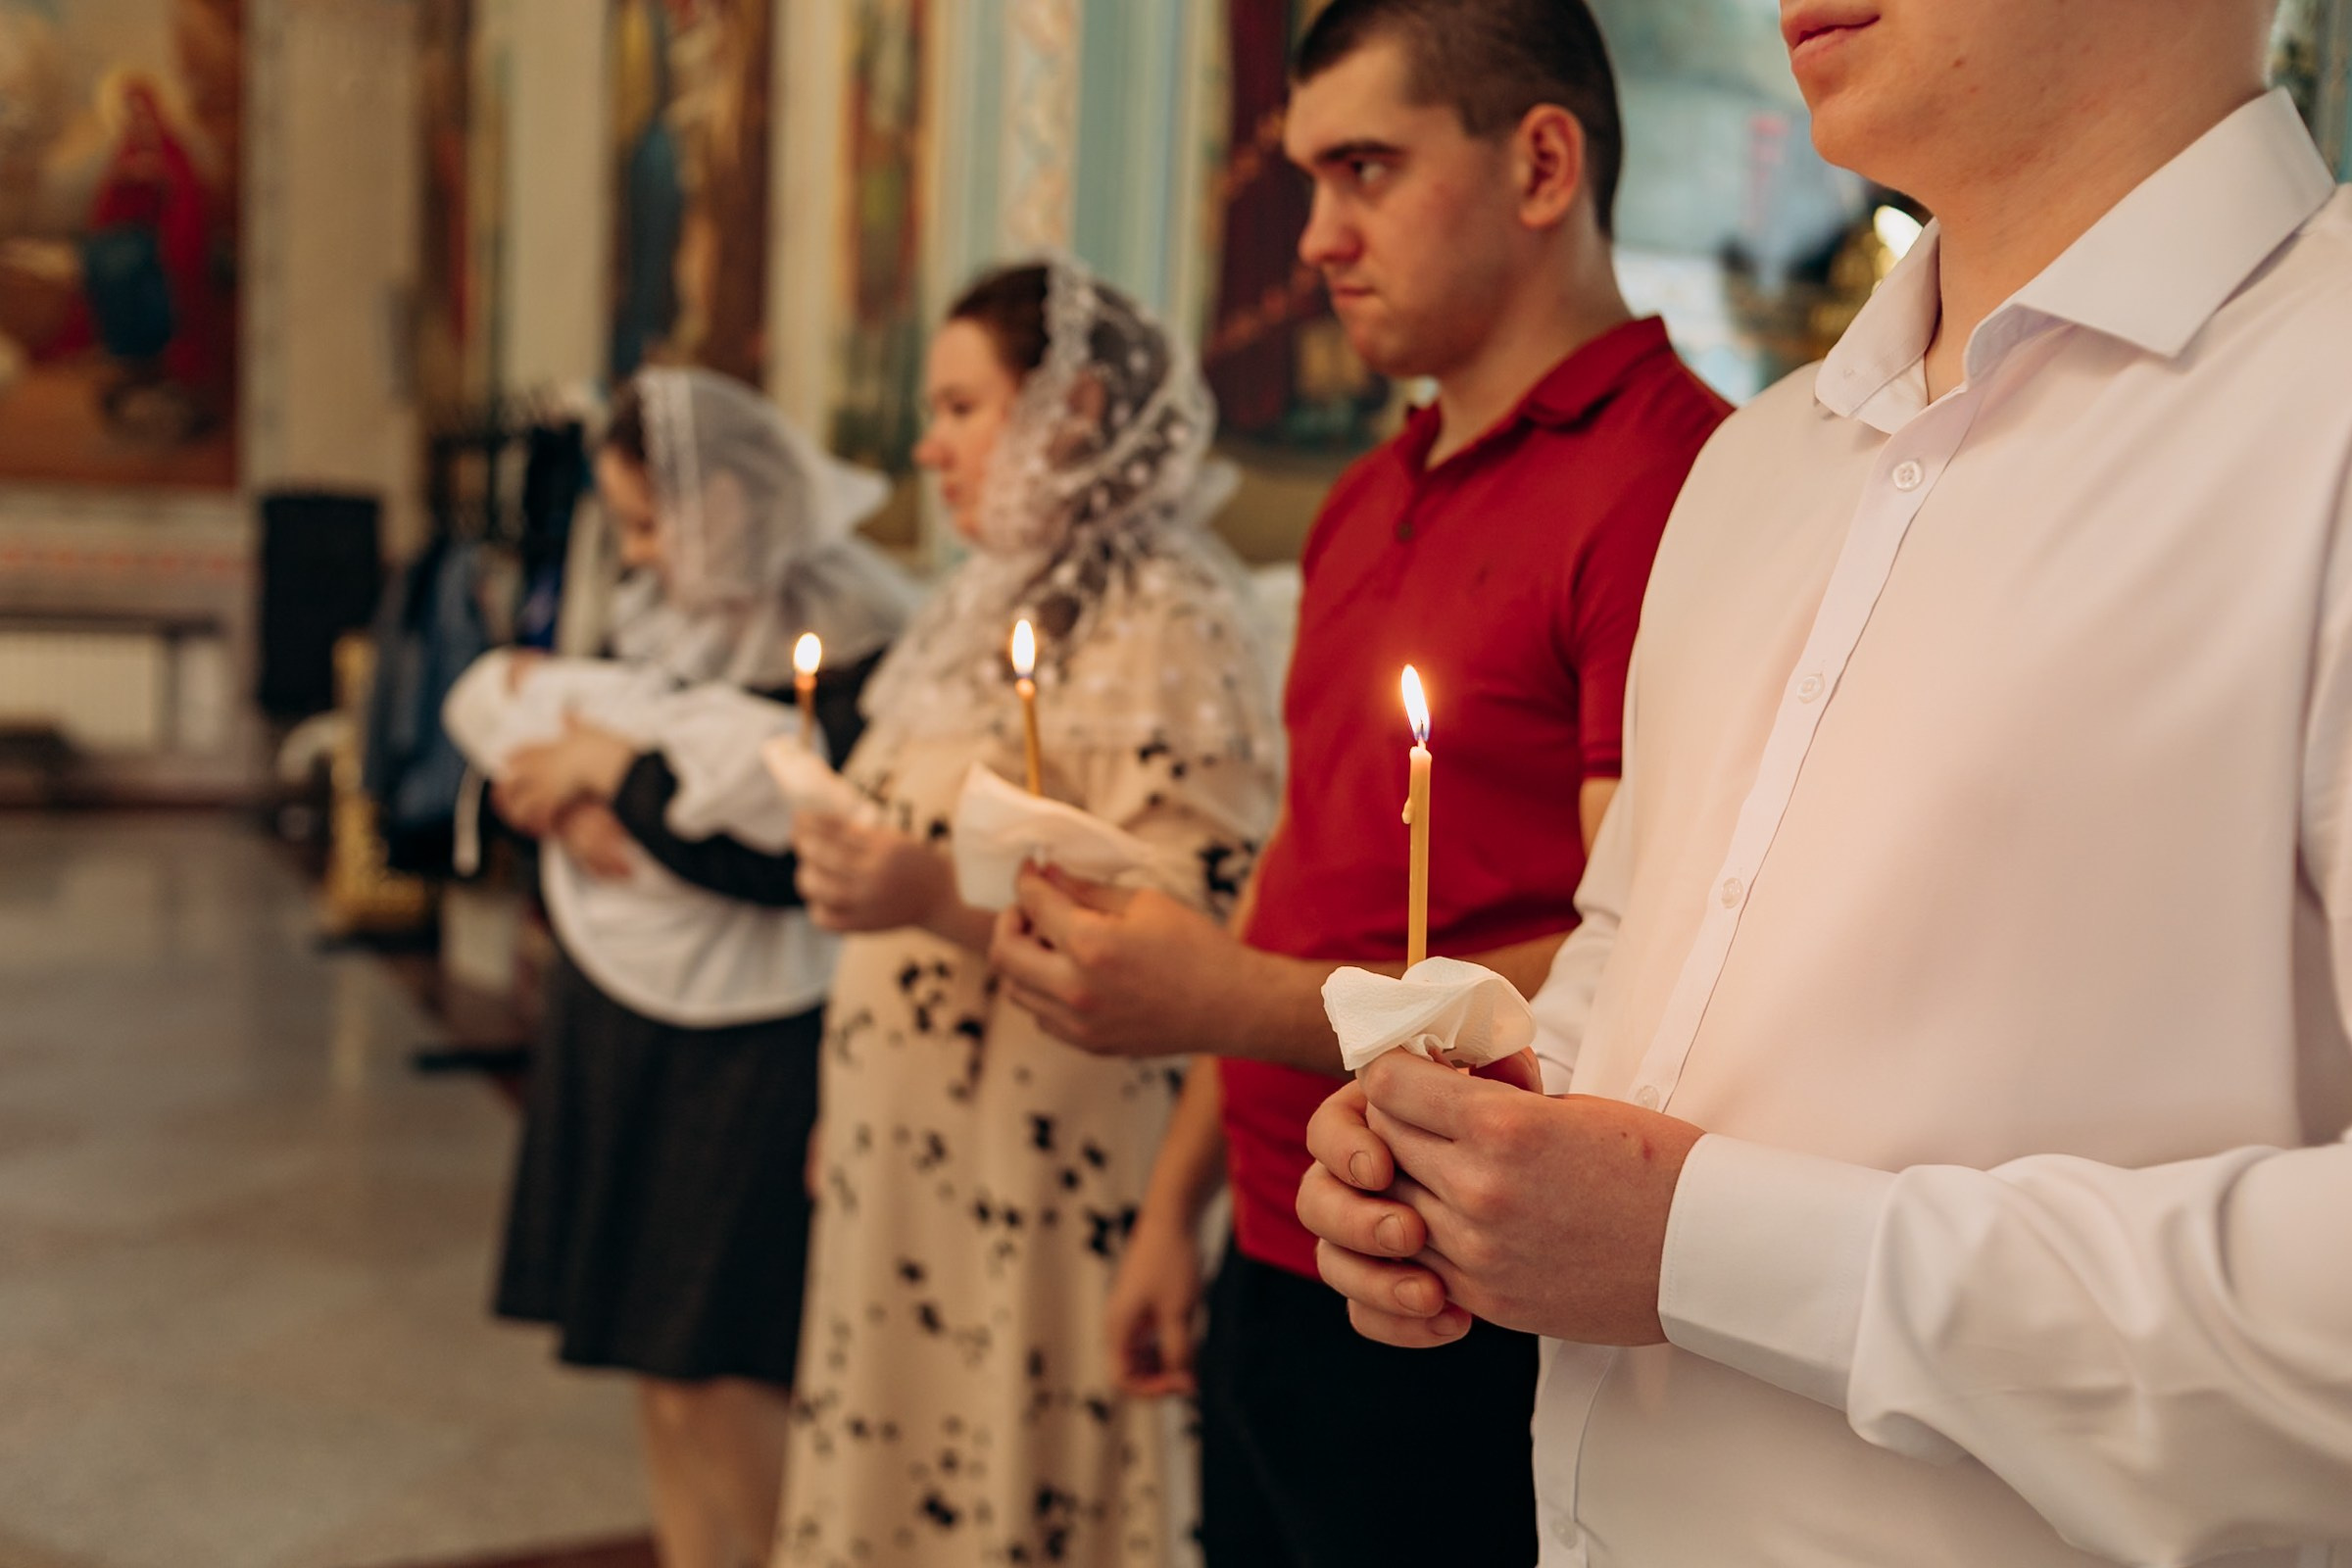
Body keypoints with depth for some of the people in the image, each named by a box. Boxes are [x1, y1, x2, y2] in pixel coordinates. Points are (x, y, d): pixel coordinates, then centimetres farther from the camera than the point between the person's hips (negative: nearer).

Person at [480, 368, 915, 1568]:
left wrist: (617, 768, -12)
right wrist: (572, 805, -7)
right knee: (657, 1361, 13)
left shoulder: (847, 639, -14)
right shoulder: (661, 611, 10)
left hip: (748, 1051, -7)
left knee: (718, 1376, -4)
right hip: (619, 1016, 7)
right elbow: (523, 727, 15)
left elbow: (784, 852, -22)